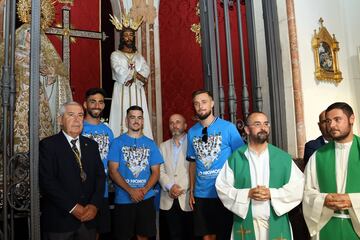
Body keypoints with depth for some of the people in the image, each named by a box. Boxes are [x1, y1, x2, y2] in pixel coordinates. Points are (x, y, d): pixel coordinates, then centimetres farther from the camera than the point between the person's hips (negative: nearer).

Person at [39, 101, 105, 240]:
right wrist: (73, 207, -17)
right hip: (59, 220, -4)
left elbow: (100, 176, 5)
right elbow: (47, 181, -13)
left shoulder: (91, 145, 10)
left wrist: (94, 205, -9)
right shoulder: (48, 144, -4)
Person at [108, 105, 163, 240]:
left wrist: (144, 190, -12)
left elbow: (156, 172, 5)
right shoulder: (117, 142, 0)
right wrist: (130, 191, -17)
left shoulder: (150, 144, 7)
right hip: (123, 199, -2)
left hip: (146, 198, 2)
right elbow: (113, 171, -6)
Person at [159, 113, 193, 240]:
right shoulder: (163, 146, 15)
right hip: (168, 200, 3)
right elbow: (160, 170, 6)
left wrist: (182, 188, -12)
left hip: (188, 199, -3)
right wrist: (170, 186, -10)